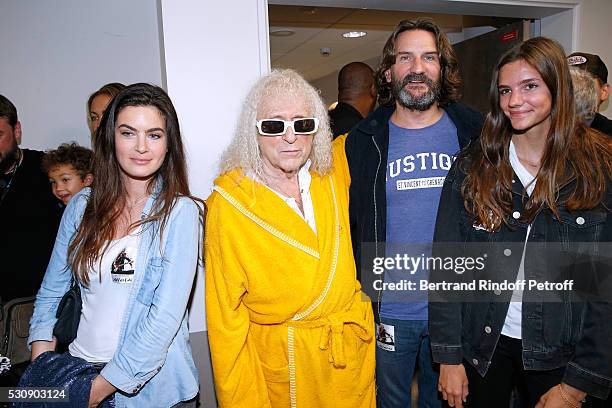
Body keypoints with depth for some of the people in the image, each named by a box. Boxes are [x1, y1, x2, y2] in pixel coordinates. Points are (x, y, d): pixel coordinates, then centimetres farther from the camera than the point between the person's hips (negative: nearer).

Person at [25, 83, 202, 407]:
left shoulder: (179, 212, -14)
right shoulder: (82, 205, -1)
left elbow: (166, 316, -18)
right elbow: (50, 293, 6)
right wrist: (43, 371, -5)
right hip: (78, 367, 4)